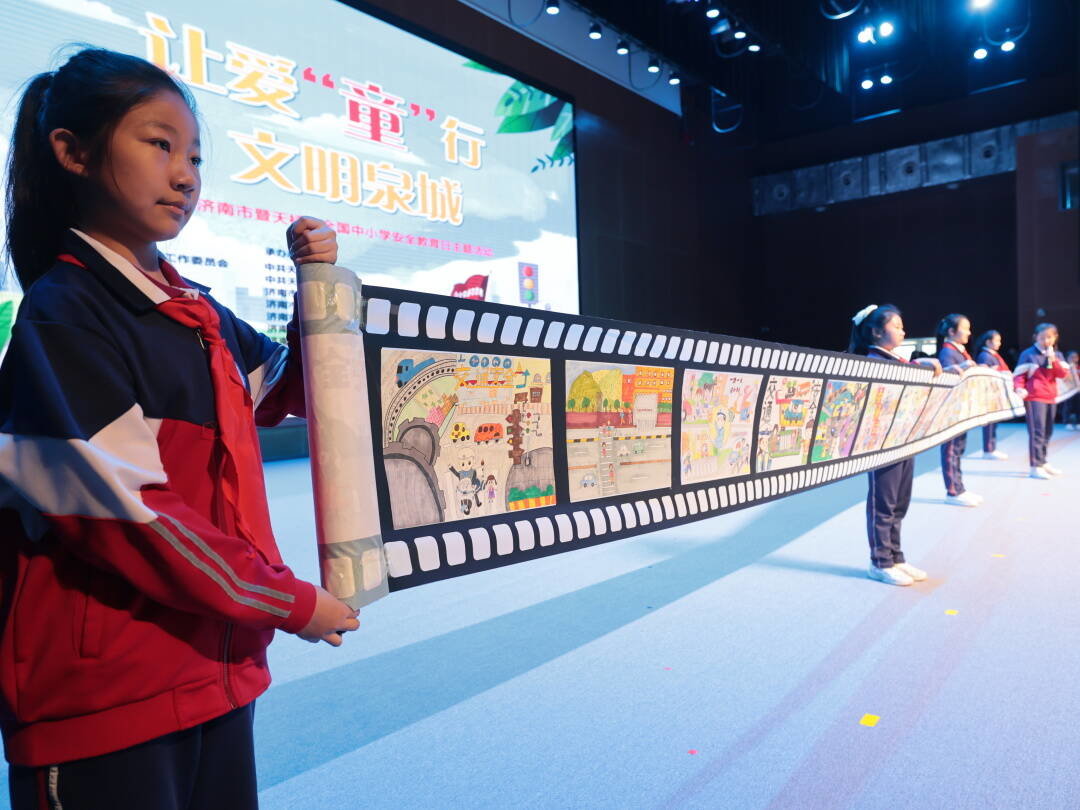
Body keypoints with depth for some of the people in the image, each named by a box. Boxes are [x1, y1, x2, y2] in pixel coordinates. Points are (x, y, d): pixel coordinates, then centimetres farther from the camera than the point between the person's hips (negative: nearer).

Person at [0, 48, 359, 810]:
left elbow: (288, 393, 22)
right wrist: (288, 602, -15)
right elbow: (122, 511, -20)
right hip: (104, 687, -7)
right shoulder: (63, 315, -13)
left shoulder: (200, 312, 8)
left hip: (218, 664, 7)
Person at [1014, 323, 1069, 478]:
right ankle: (1036, 466, -11)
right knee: (1037, 431, -12)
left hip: (1051, 397, 7)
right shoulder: (1028, 354, -5)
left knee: (1047, 432, 13)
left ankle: (1042, 462, 25)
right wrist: (1019, 388, -24)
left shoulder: (1057, 355, 12)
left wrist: (1053, 360, -13)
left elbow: (1063, 374, 0)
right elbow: (1019, 374, -7)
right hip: (1034, 397, -7)